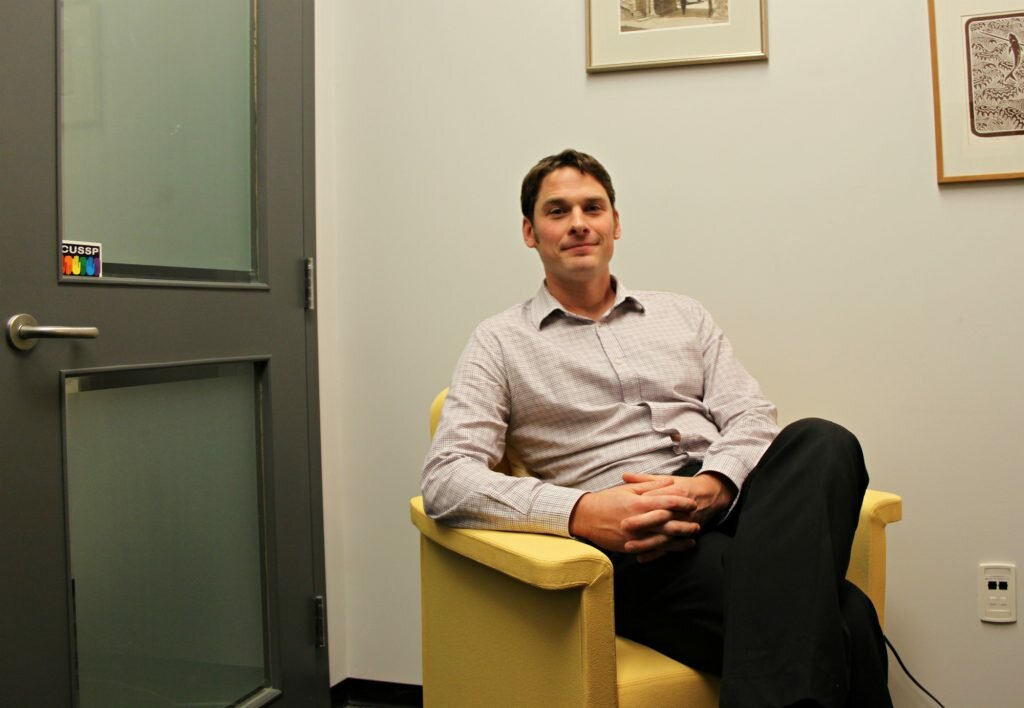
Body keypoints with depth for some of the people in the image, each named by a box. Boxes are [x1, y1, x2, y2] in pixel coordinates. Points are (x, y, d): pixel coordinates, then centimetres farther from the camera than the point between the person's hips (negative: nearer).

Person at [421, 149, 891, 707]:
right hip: (632, 540, -6)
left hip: (731, 505, 6)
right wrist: (580, 511, -19)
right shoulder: (501, 342, 11)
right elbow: (445, 480, -2)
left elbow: (752, 418, 12)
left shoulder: (682, 315, 23)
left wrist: (710, 486, -14)